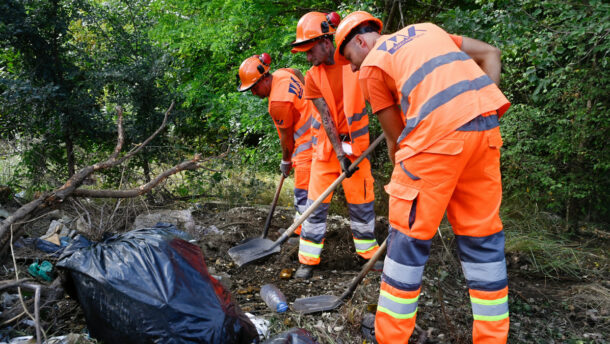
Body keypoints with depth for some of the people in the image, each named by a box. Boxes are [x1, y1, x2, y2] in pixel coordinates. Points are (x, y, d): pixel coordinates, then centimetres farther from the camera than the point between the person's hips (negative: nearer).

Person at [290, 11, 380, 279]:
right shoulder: (312, 77, -5)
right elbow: (326, 117, -11)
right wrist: (339, 154, -16)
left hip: (355, 140, -1)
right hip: (327, 144, 1)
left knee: (361, 199, 4)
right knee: (316, 201, 0)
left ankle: (368, 253, 23)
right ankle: (308, 259, 10)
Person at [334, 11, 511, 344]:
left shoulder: (371, 65, 10)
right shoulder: (426, 29, 28)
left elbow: (395, 137, 11)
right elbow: (490, 53, 23)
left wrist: (404, 179, 23)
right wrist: (483, 102, 14)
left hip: (437, 133, -6)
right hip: (485, 126, 6)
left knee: (409, 237, 6)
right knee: (482, 233, 14)